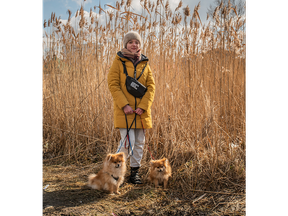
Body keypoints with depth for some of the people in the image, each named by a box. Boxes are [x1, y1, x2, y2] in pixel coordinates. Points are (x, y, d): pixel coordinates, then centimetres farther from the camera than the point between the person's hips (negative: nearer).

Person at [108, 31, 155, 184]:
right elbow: (113, 84, -6)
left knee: (139, 143, 8)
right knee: (128, 142, -10)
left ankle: (135, 172, 22)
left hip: (141, 110, 4)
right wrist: (124, 105, -16)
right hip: (124, 110, -4)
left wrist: (143, 106, -8)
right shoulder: (119, 62, 1)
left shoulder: (144, 64, 11)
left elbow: (151, 86, 6)